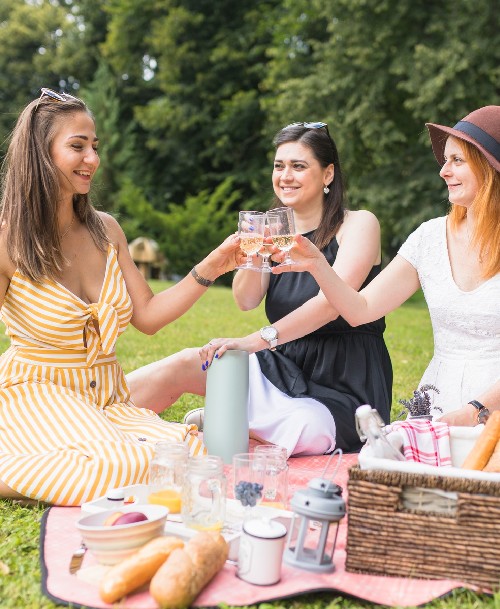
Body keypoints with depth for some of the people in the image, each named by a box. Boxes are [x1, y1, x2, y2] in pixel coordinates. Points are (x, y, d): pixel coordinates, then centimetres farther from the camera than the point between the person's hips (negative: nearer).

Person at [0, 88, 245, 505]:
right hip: (37, 396, -5)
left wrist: (213, 267, -1)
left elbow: (147, 316, 7)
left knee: (193, 456, -22)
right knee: (116, 470, -33)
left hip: (108, 402, 5)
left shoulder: (105, 230, 8)